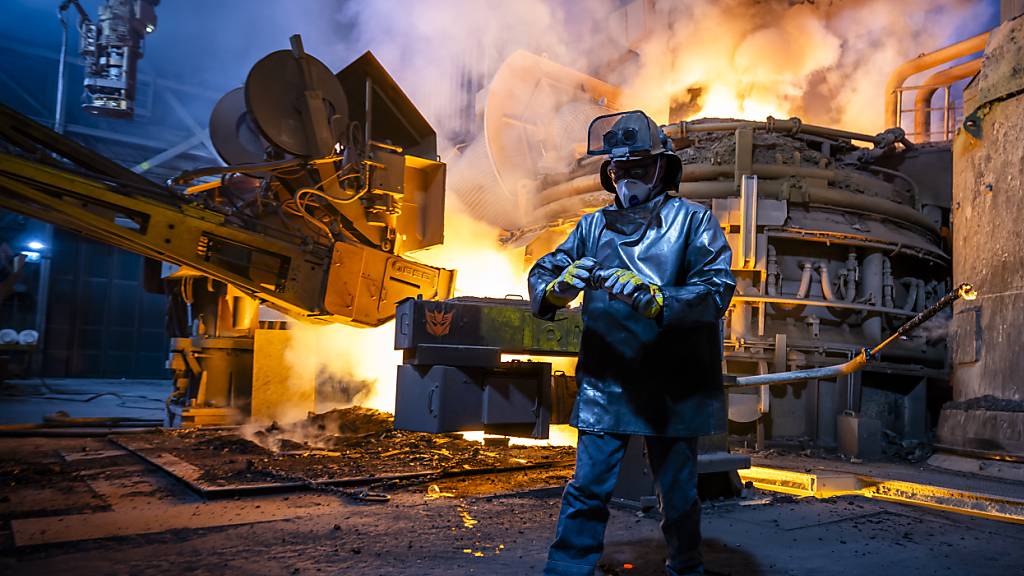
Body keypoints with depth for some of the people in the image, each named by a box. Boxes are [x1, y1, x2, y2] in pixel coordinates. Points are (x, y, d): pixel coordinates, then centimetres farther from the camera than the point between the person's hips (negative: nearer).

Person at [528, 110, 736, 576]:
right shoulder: (593, 226, 8)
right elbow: (541, 277, 5)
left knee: (677, 493, 14)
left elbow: (717, 288, -13)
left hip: (674, 389, -1)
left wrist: (655, 300, -28)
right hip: (604, 385, 2)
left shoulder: (692, 220, -1)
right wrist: (560, 285, -19)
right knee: (587, 489, -1)